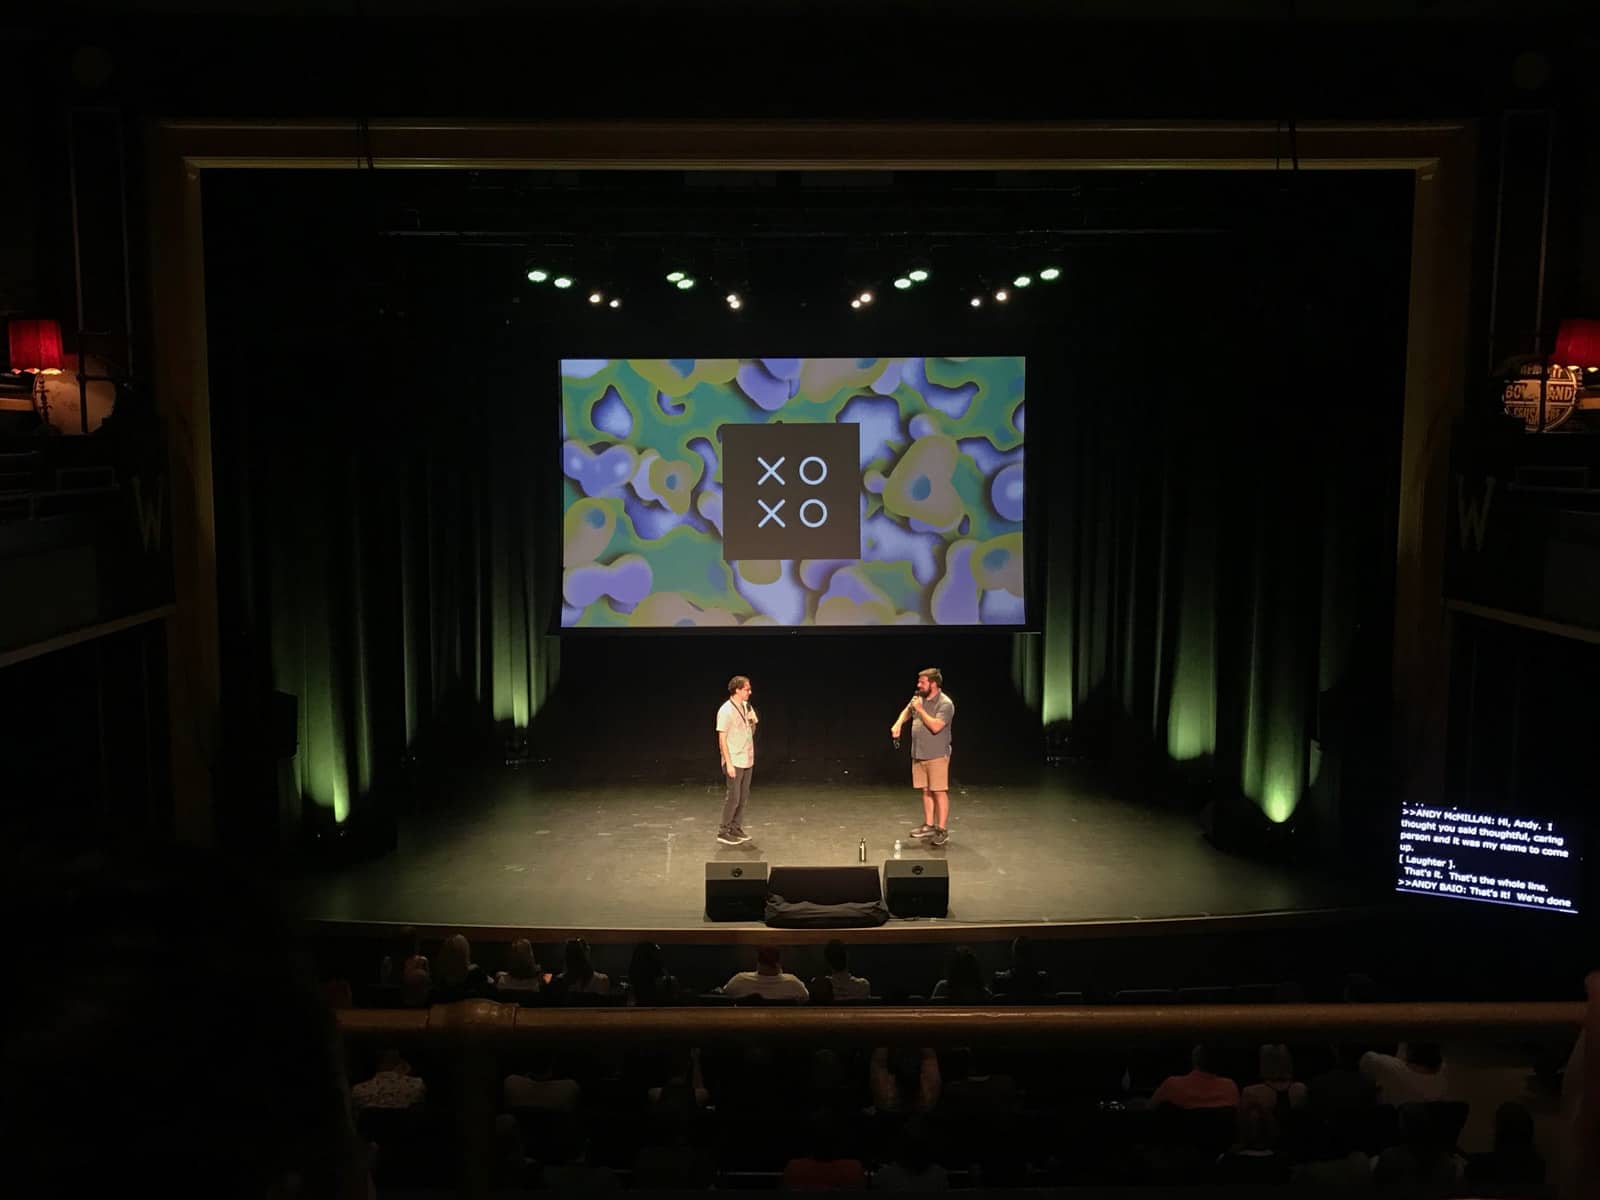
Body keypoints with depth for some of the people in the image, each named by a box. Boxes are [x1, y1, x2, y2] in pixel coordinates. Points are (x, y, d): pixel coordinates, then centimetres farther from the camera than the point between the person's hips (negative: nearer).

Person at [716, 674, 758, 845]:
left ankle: (735, 828, 22)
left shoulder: (746, 707, 8)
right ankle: (723, 831, 6)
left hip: (747, 760, 8)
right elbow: (722, 738, -16)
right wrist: (729, 763, -19)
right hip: (734, 761, -7)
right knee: (733, 797, -3)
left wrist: (753, 722, -3)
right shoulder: (726, 710, -15)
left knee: (744, 797, 11)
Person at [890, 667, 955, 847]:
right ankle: (929, 825, 22)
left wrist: (920, 709, -18)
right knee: (926, 791, 13)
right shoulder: (918, 698, 8)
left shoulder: (945, 704, -15)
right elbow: (906, 711, 28)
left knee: (939, 792, -5)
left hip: (937, 756, -7)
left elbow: (935, 726, -26)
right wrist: (898, 725, 11)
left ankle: (942, 830, -1)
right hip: (919, 755, 7)